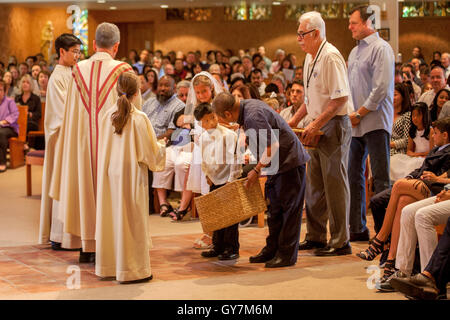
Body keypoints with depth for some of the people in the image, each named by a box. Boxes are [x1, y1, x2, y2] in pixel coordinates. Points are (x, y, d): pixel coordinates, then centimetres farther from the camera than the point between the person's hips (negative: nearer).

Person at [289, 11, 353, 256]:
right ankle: (315, 237, 24)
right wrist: (295, 120, 15)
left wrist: (315, 126, -22)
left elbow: (340, 98, -22)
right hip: (318, 128, 10)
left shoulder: (330, 57, -17)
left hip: (335, 126, -10)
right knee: (314, 183, 14)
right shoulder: (310, 57, 13)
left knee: (335, 184, -4)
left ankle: (340, 242, 3)